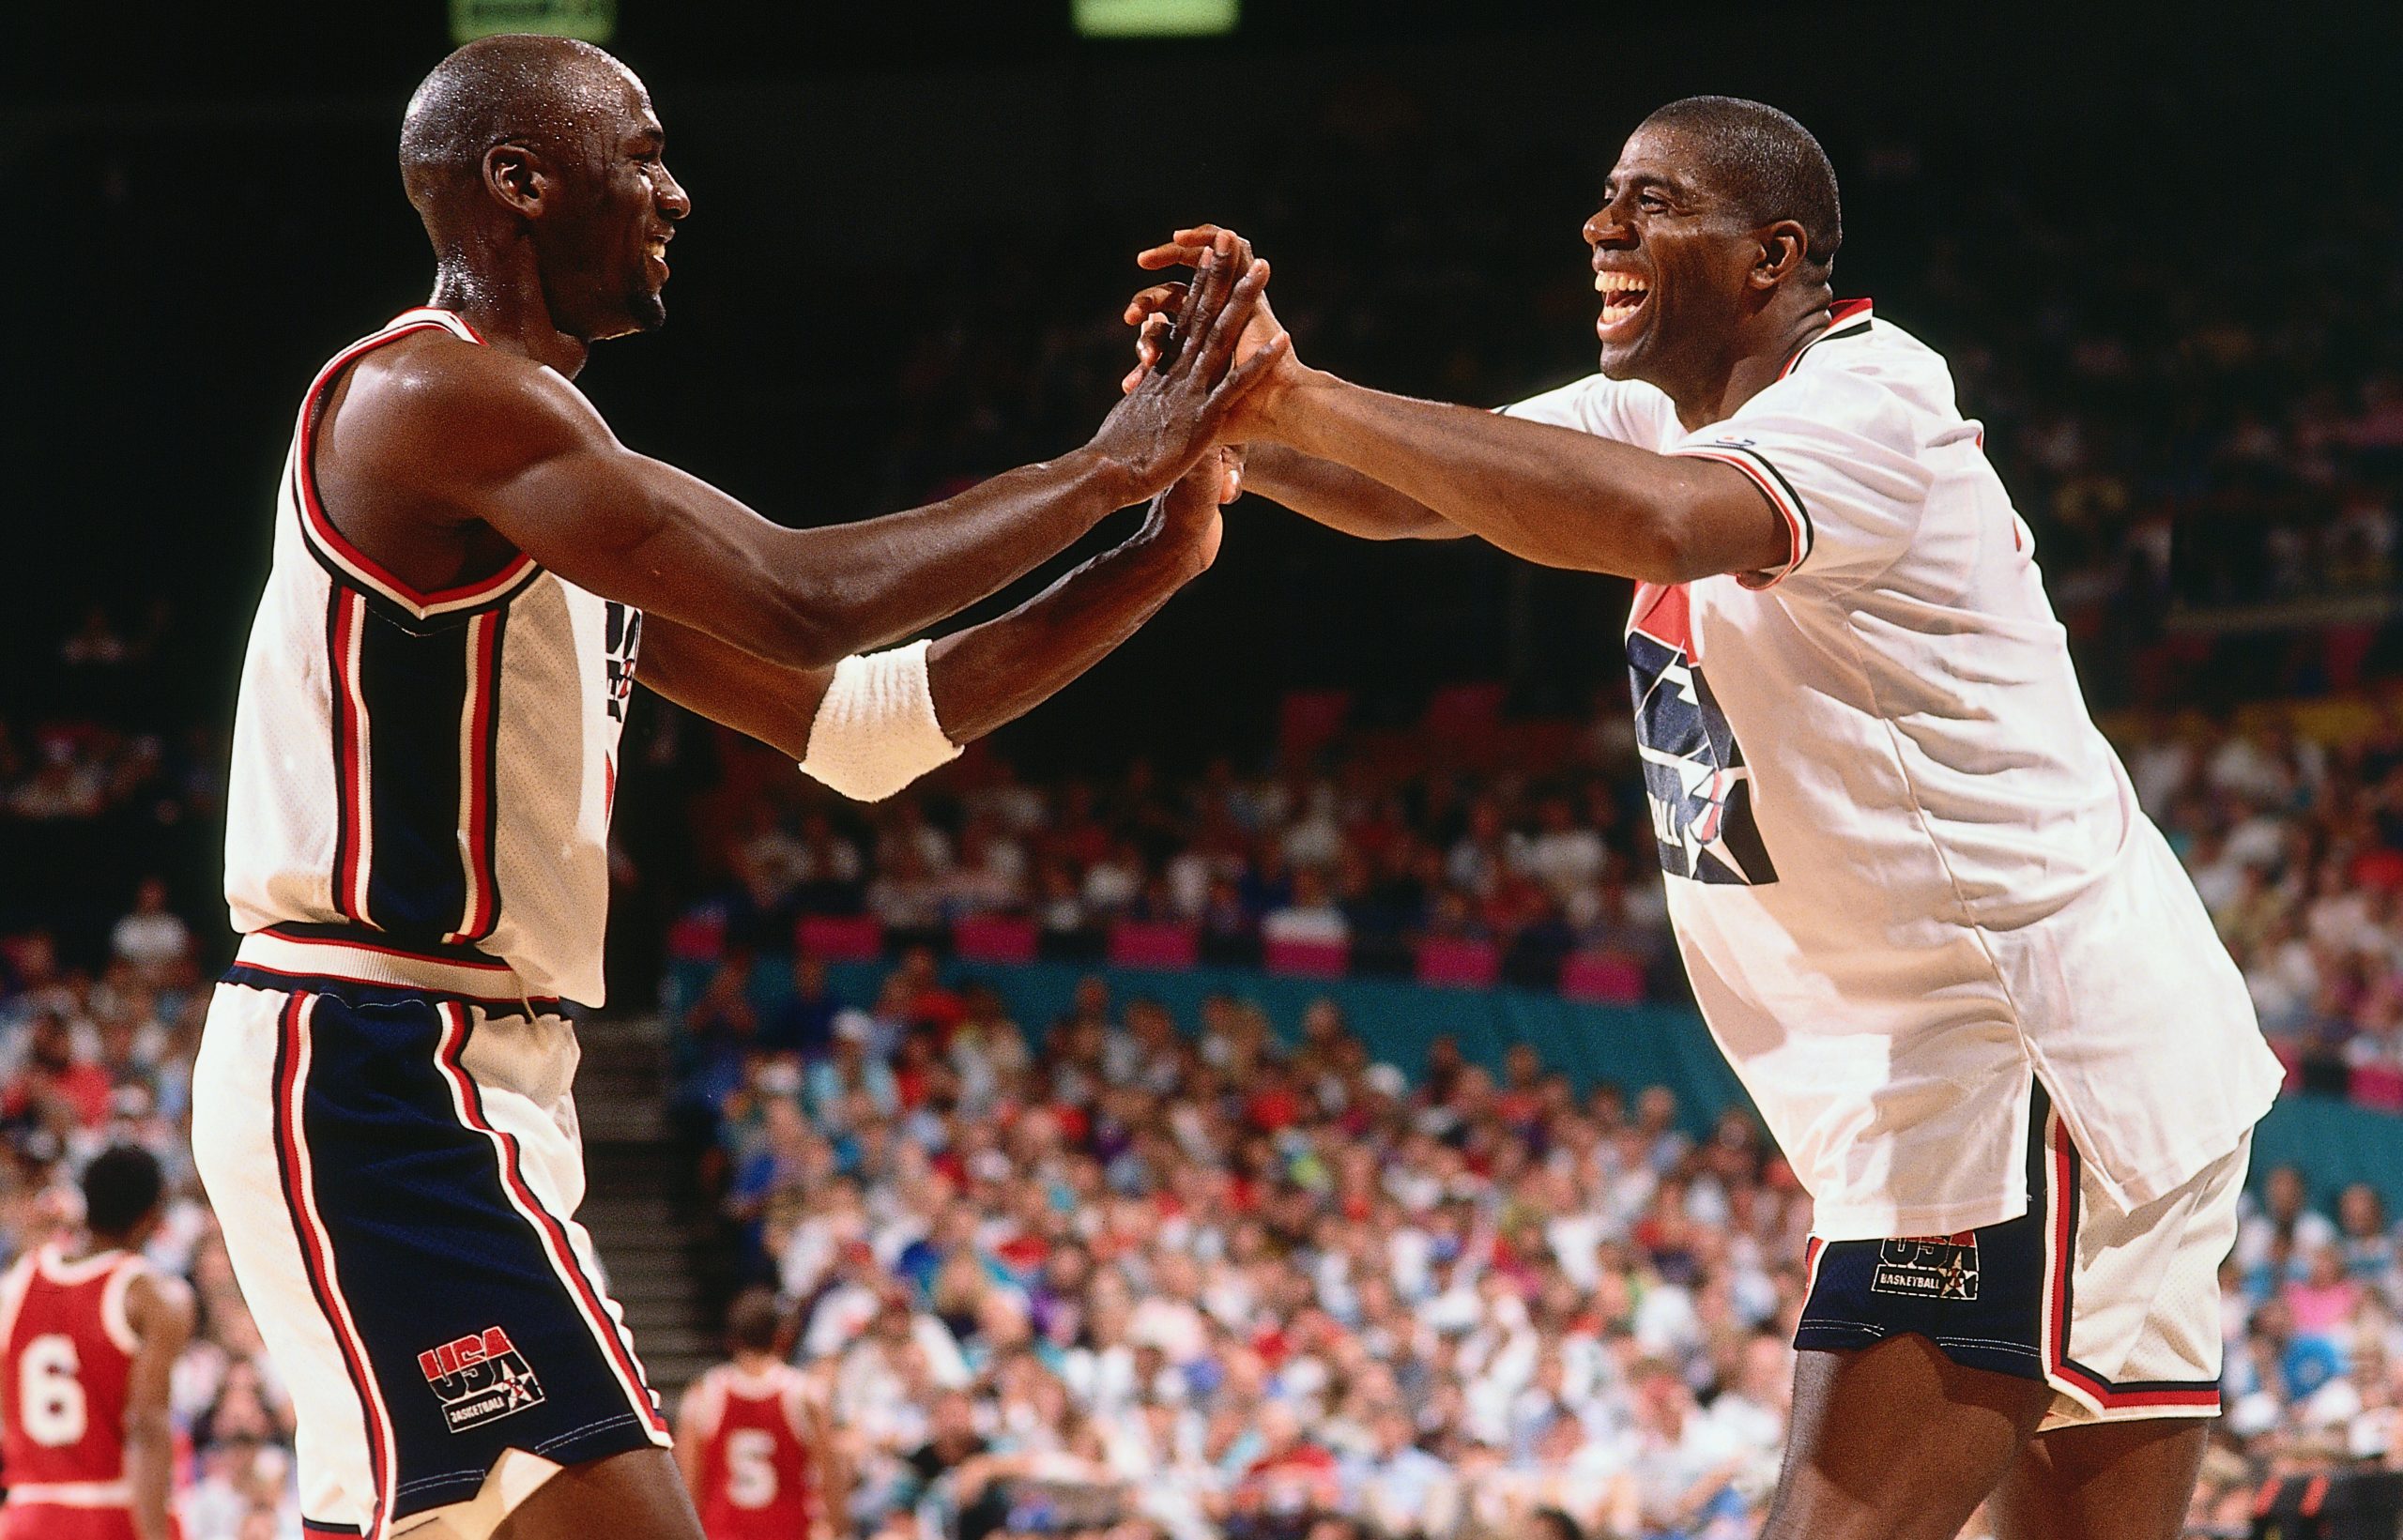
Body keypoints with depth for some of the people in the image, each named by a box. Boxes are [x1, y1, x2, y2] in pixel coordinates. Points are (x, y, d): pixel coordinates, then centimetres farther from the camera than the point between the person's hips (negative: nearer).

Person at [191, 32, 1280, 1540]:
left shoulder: (542, 454, 19)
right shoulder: (432, 394, -12)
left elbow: (865, 718, 18)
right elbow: (804, 602, -20)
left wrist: (1163, 553, 10)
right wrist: (1103, 468, -10)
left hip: (468, 1079, 11)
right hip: (375, 1072, -11)